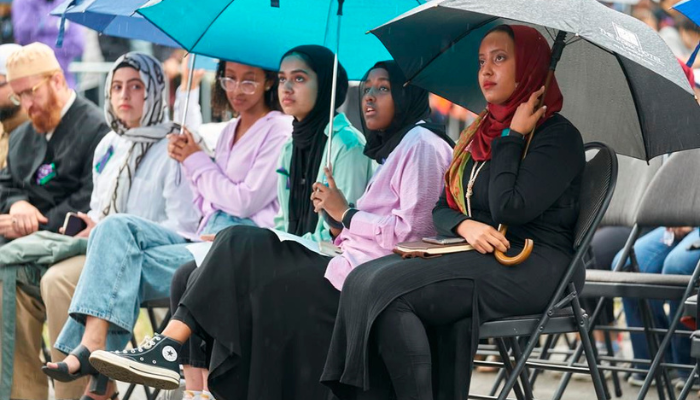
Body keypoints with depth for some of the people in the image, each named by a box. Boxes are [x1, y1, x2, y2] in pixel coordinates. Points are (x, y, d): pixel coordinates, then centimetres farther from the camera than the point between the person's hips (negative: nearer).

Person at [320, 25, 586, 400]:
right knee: (365, 277, -17)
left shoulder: (558, 136, -4)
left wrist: (512, 136, -6)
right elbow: (442, 208, 17)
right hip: (474, 256, 8)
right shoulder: (479, 133, 20)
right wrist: (465, 225, -7)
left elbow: (509, 209, -17)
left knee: (385, 288, -25)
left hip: (528, 268, -8)